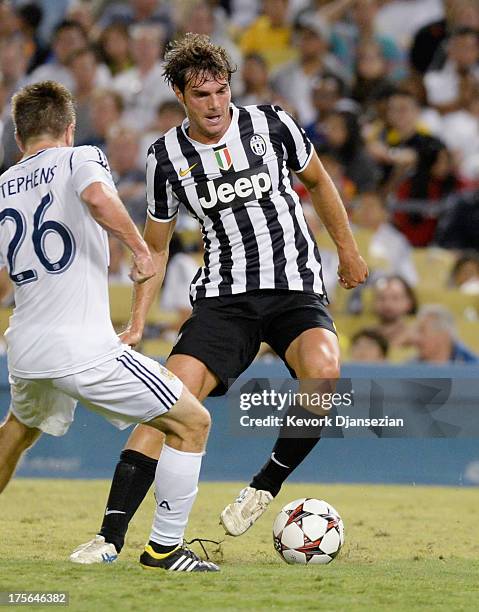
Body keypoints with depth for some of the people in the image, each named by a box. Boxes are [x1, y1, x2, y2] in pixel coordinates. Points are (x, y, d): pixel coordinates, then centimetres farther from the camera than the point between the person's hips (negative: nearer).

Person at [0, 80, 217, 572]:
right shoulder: (81, 158, 0)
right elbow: (98, 198, -24)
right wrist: (141, 249, -14)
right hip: (82, 347, -6)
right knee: (192, 422, 3)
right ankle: (165, 546, 0)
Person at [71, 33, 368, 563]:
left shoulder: (271, 125, -3)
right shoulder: (167, 156, 0)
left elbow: (317, 181, 16)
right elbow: (156, 246, 13)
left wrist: (347, 250, 22)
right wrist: (136, 323, 5)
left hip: (295, 286, -1)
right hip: (223, 295, 1)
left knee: (322, 371, -32)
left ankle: (266, 484, -8)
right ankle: (111, 534, -18)